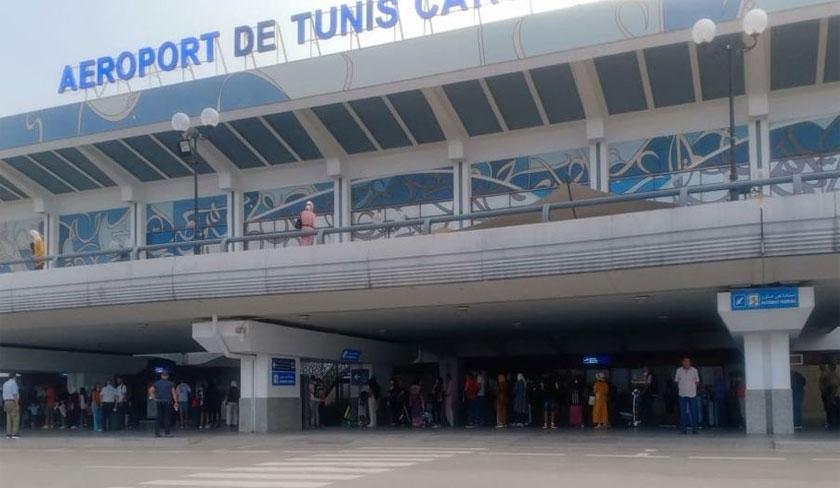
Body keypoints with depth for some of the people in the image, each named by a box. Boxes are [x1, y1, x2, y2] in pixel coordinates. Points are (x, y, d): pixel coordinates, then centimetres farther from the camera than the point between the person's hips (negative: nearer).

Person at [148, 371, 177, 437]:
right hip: (167, 402, -2)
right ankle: (167, 432, -3)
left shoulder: (157, 383, 8)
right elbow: (174, 393, -3)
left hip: (158, 402, 2)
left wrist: (154, 398, 2)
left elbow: (150, 390, -2)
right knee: (167, 417, 0)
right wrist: (176, 402, -3)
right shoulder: (170, 384, 2)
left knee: (158, 417, 5)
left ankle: (157, 433, 4)